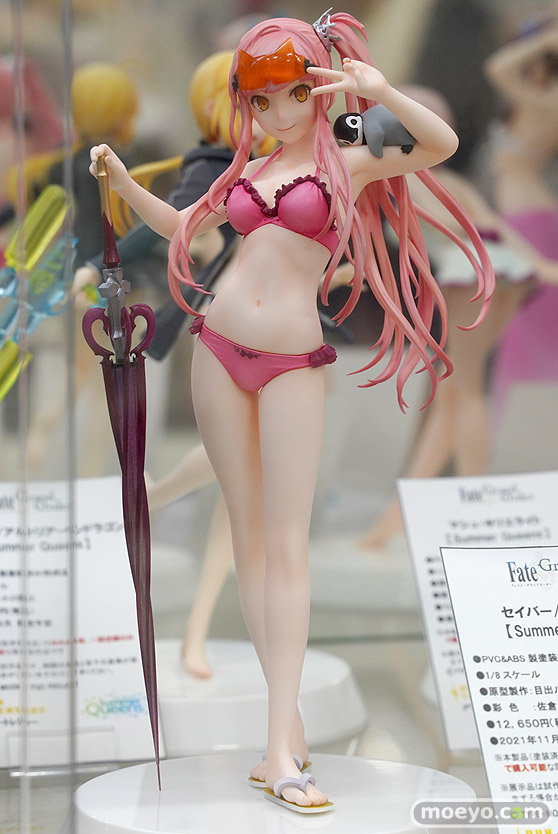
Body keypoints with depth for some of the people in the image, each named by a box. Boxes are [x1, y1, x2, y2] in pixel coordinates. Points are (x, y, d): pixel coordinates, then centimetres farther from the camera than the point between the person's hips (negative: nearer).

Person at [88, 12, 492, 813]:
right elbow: (179, 225, 28)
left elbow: (443, 145, -14)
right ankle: (287, 715, 10)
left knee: (287, 544, -9)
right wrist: (122, 180, 15)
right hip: (219, 350, 5)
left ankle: (281, 748, -13)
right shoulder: (249, 172, 15)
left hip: (292, 364, -5)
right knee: (248, 535, 4)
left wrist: (380, 91, -27)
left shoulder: (349, 164, 2)